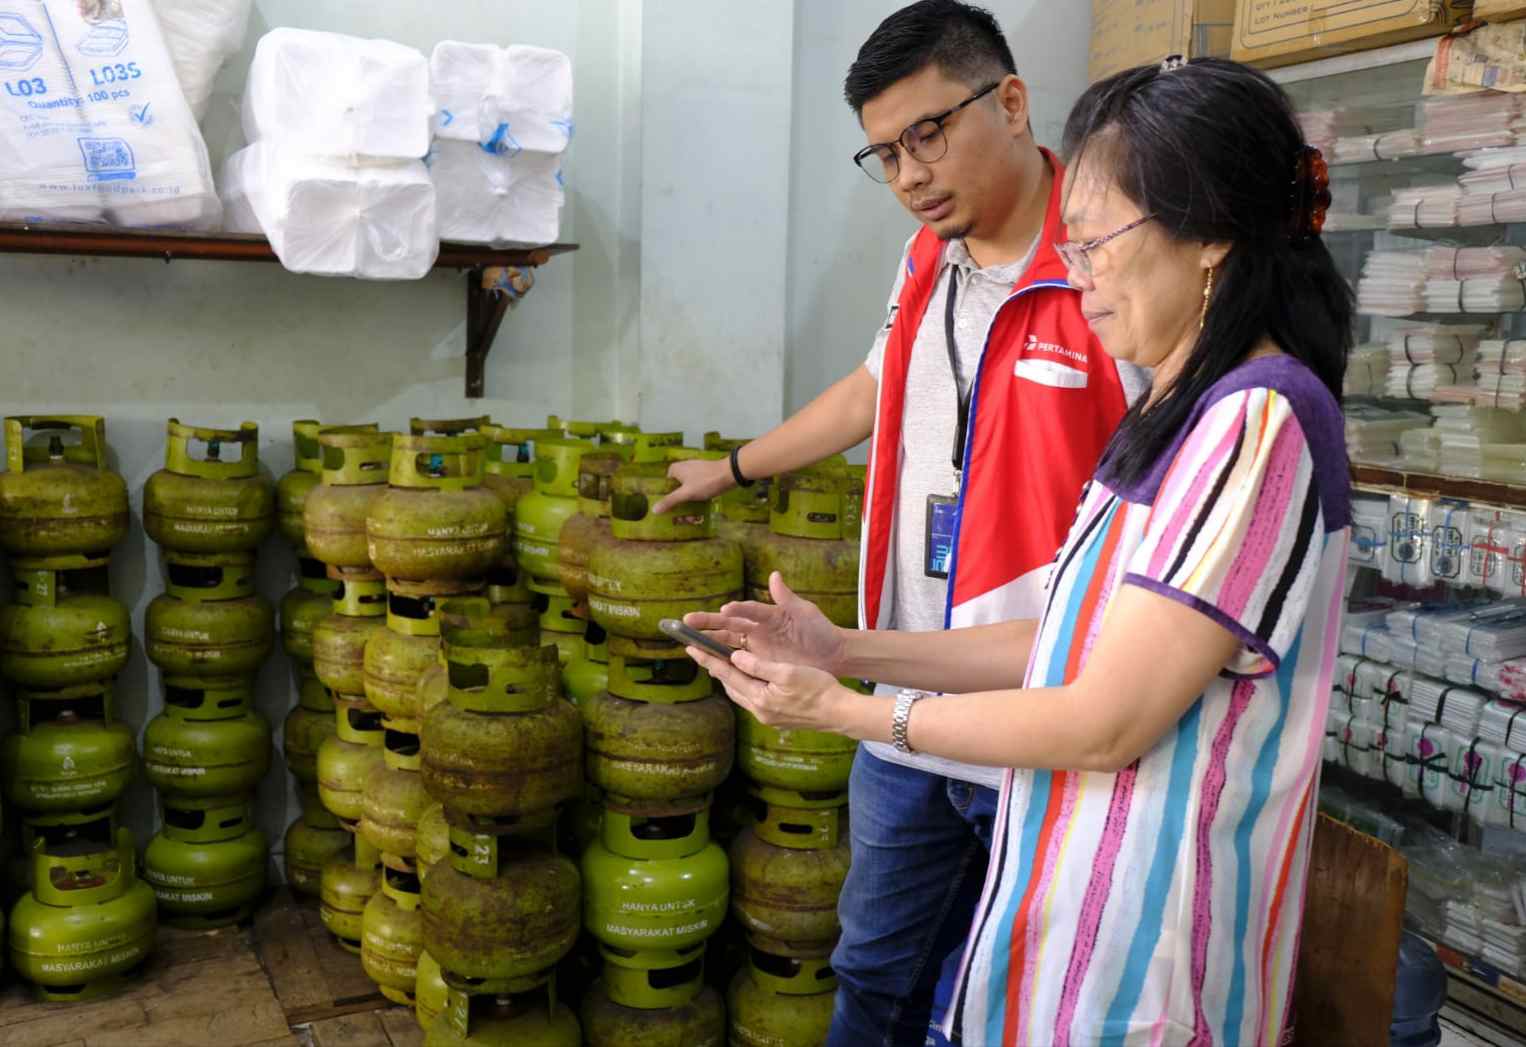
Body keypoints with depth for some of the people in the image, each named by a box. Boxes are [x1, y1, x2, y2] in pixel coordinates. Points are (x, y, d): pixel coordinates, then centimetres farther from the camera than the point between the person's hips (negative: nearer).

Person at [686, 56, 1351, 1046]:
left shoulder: (1258, 424, -21)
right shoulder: (1185, 415, 9)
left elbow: (1107, 722, -22)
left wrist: (846, 710, -13)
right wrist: (844, 649, 2)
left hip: (1137, 953, -8)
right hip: (1082, 893, 8)